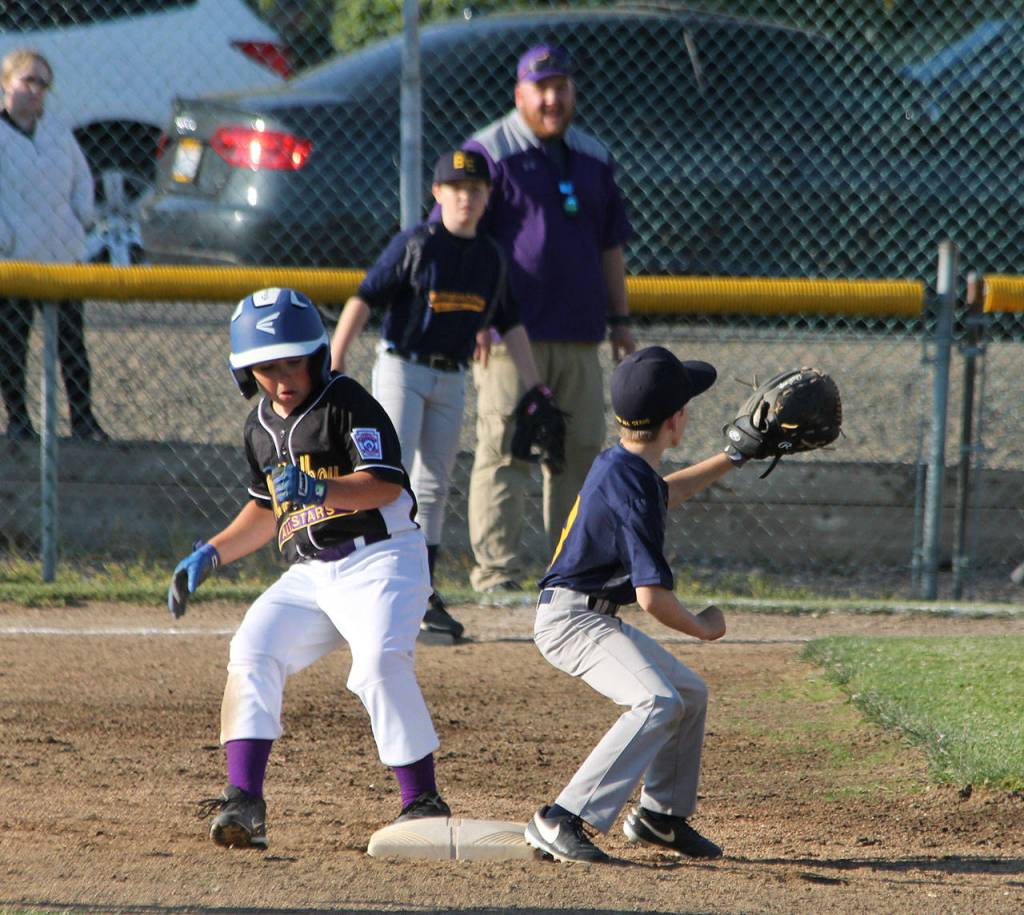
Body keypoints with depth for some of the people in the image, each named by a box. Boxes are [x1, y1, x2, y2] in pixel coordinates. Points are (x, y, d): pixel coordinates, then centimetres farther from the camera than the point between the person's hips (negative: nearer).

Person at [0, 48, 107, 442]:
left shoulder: (58, 133, 10)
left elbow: (82, 177, 22)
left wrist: (81, 217, 7)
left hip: (63, 254, 5)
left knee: (72, 342, 7)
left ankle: (83, 419, 14)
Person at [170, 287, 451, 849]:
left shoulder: (347, 403, -9)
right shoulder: (261, 427, 13)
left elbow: (382, 485, -22)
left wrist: (320, 492, -38)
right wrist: (210, 555, 17)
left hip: (379, 558, -7)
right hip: (308, 574, 7)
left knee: (379, 662, -27)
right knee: (251, 652, -12)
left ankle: (423, 802, -17)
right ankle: (244, 802, -16)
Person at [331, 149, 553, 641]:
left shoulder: (491, 257, 7)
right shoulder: (415, 244, -9)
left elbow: (510, 327, 14)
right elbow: (362, 300, -12)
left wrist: (536, 389, 10)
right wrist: (333, 368, -19)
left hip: (451, 378, 5)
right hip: (402, 367, -5)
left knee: (433, 488, 8)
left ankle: (422, 595, 13)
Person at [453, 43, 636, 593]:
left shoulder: (593, 158, 17)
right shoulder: (489, 151, -2)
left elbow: (610, 244, 22)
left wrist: (620, 321, 17)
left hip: (578, 333, 6)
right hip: (511, 330, -6)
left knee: (581, 449, 6)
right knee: (504, 448, -10)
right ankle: (496, 570, -10)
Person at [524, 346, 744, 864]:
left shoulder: (617, 464, 6)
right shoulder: (632, 488, -24)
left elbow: (663, 493, 33)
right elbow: (653, 597, -27)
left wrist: (732, 458, 34)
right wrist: (701, 627, -9)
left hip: (596, 620, 10)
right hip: (572, 618, -10)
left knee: (690, 695, 21)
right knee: (657, 704, -29)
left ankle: (661, 816, 35)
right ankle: (562, 822, -32)